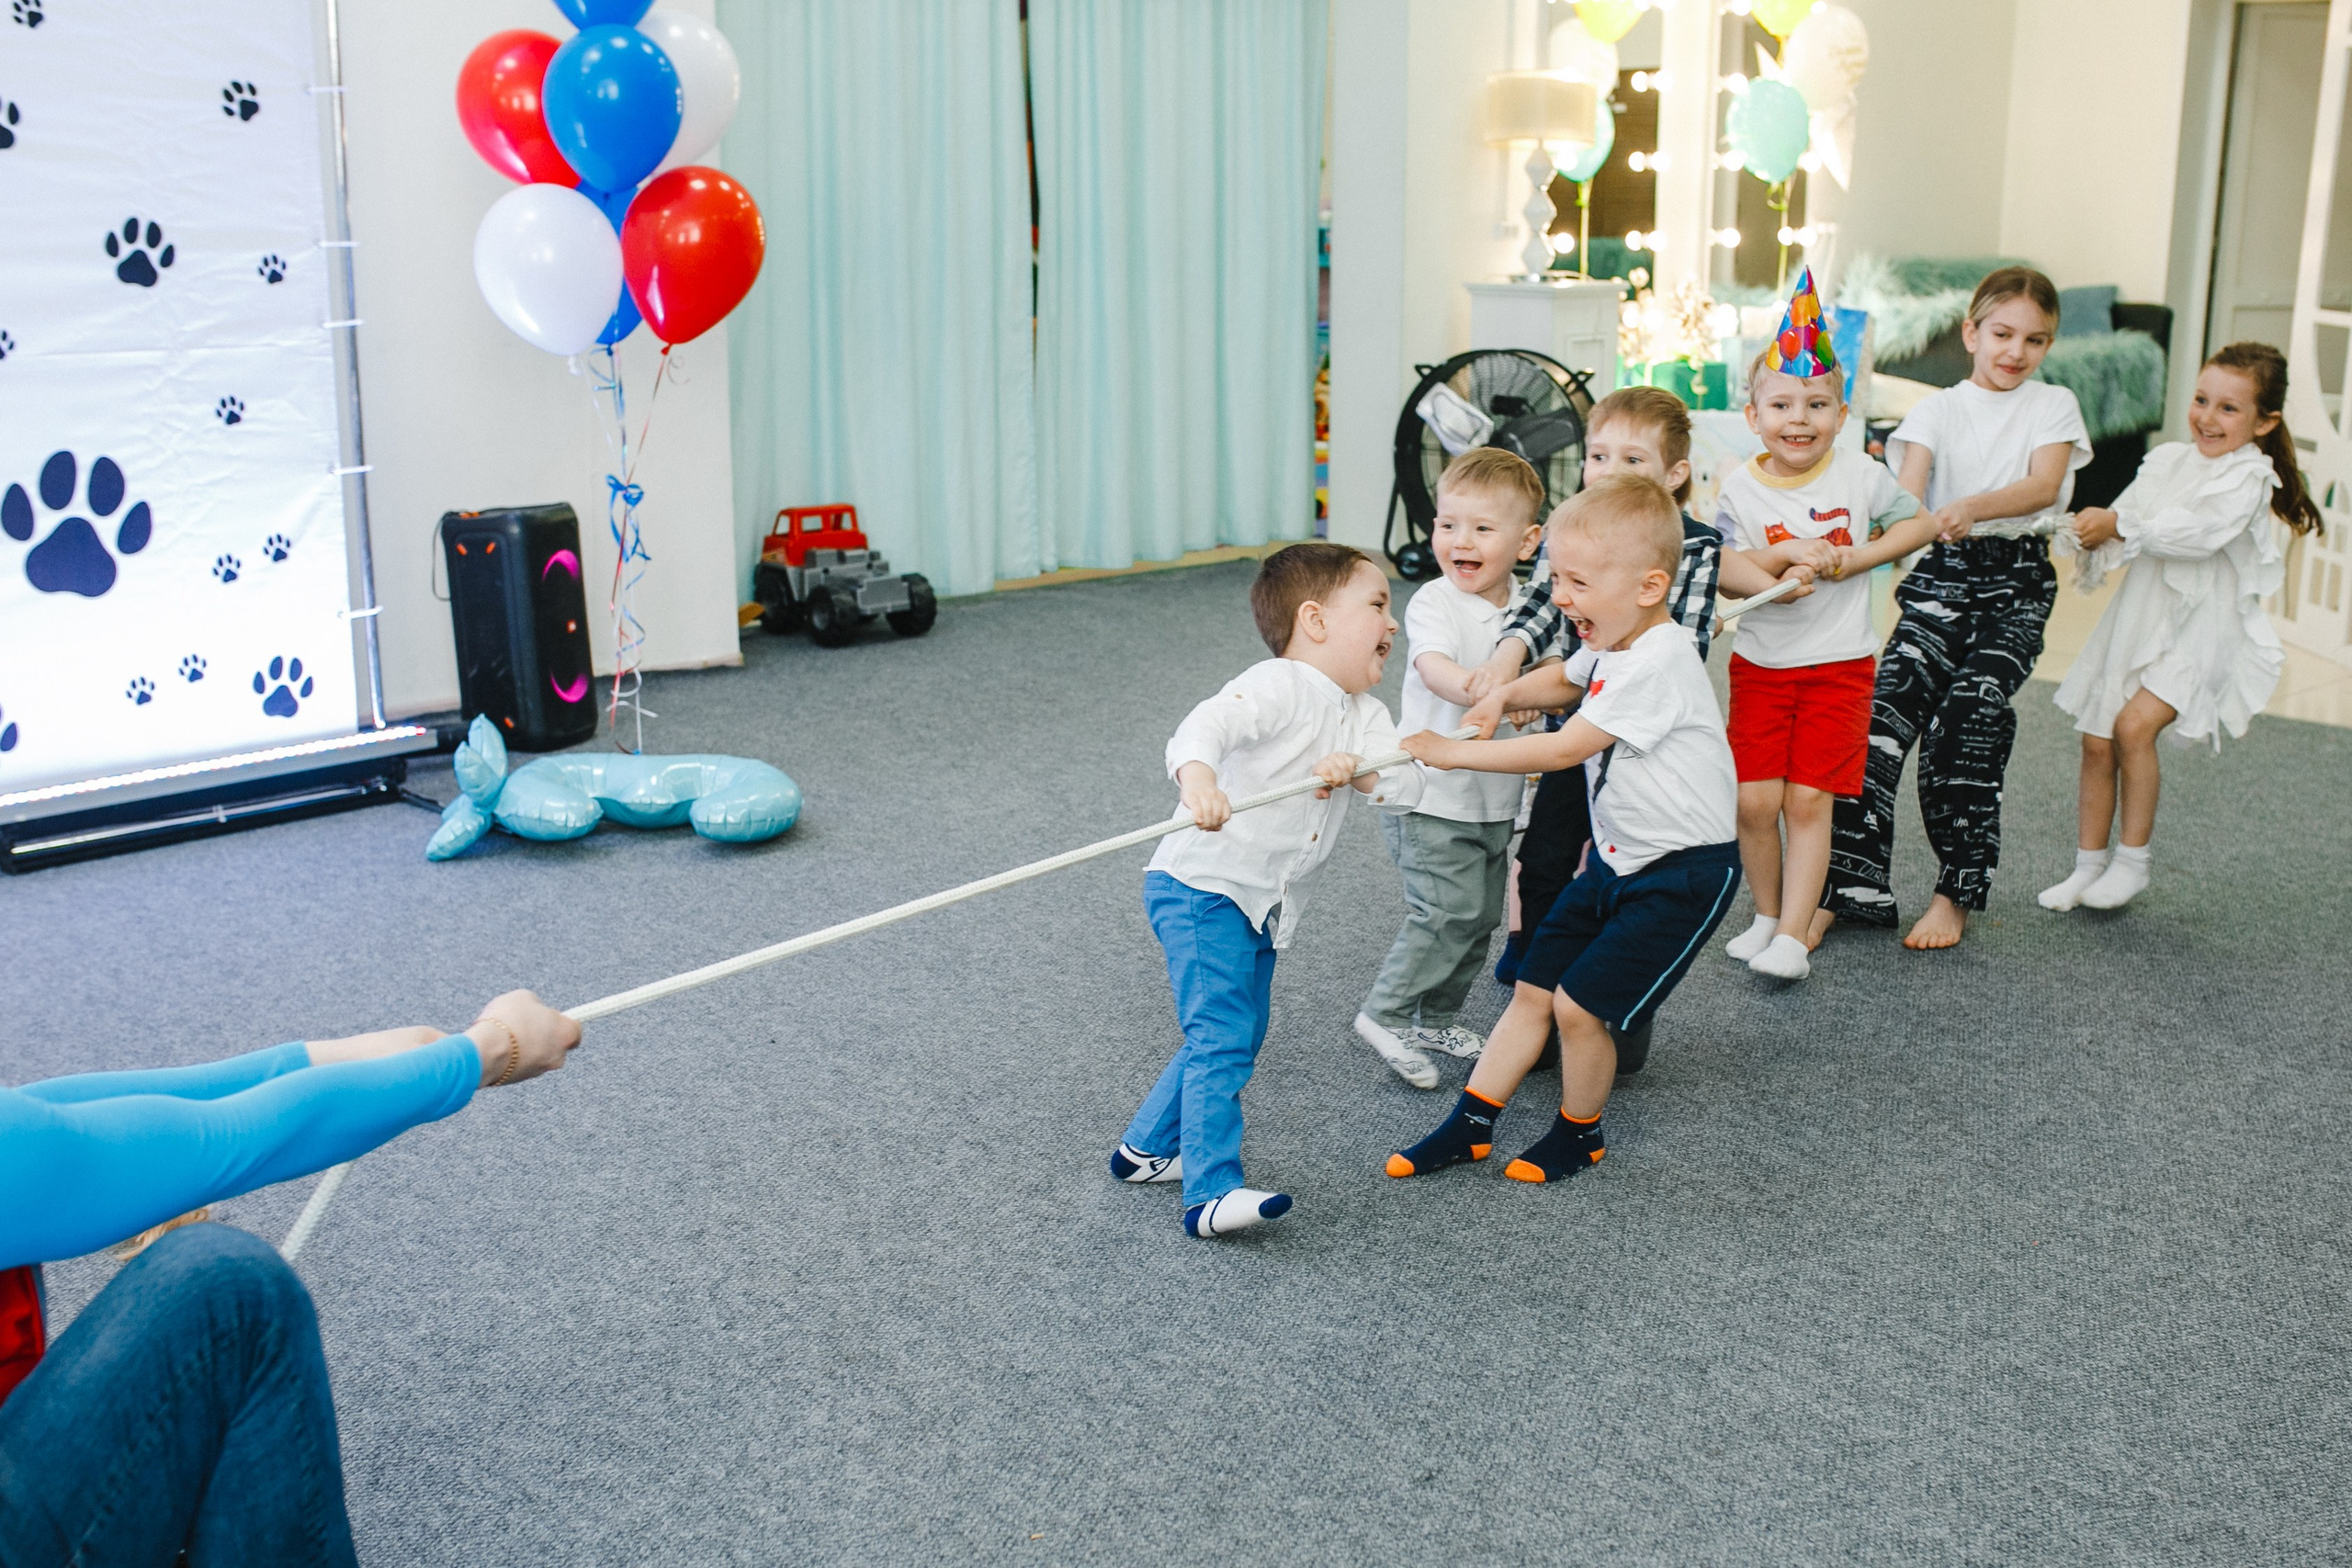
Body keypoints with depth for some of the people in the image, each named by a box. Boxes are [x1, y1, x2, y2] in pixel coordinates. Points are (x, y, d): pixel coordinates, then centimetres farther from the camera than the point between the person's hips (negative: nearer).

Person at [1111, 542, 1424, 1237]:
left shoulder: (1366, 716, 8)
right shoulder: (1279, 687, -20)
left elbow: (1408, 786, -1)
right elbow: (1206, 724, -36)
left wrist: (1354, 767, -20)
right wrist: (1198, 778, -57)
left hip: (1263, 905, 10)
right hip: (1201, 887, -10)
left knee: (1240, 1035, 20)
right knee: (1222, 1035, -15)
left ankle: (1147, 1148, 35)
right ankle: (1212, 1193, -14)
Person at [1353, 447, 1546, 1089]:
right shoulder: (1435, 603, -14)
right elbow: (1434, 668, -33)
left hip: (1495, 799, 7)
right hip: (1429, 797, -7)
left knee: (1481, 915, 12)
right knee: (1449, 909, -15)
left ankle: (1435, 1019, 30)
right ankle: (1385, 1014, 1)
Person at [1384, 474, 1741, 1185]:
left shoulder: (1659, 662, -24)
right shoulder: (1616, 648, 5)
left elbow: (1564, 750, -24)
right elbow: (1569, 676, 30)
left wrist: (1453, 752, -18)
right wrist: (1507, 693, 9)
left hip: (1684, 873, -9)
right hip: (1618, 859, 9)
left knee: (1580, 1005, -8)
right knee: (1532, 989, 8)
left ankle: (1579, 1132, 17)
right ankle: (1469, 1125, 17)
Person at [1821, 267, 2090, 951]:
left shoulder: (2054, 406, 9)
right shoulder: (1940, 409, 11)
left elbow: (2044, 485, -9)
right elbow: (1907, 491, -6)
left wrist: (1973, 507, -29)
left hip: (2017, 583, -1)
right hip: (1941, 573, 1)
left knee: (1972, 712, -20)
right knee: (1884, 708, -17)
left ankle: (1956, 895, -9)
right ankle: (1843, 885, -14)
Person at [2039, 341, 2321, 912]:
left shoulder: (2250, 476, -11)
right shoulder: (2167, 459, 8)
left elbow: (2199, 533, -23)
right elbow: (2126, 516, 7)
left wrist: (2120, 528, -21)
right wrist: (2094, 528, -15)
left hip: (2201, 628, -6)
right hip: (2140, 617, 6)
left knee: (2134, 724, -22)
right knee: (2096, 739, 3)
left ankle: (2133, 860, -6)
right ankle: (2089, 865, 16)